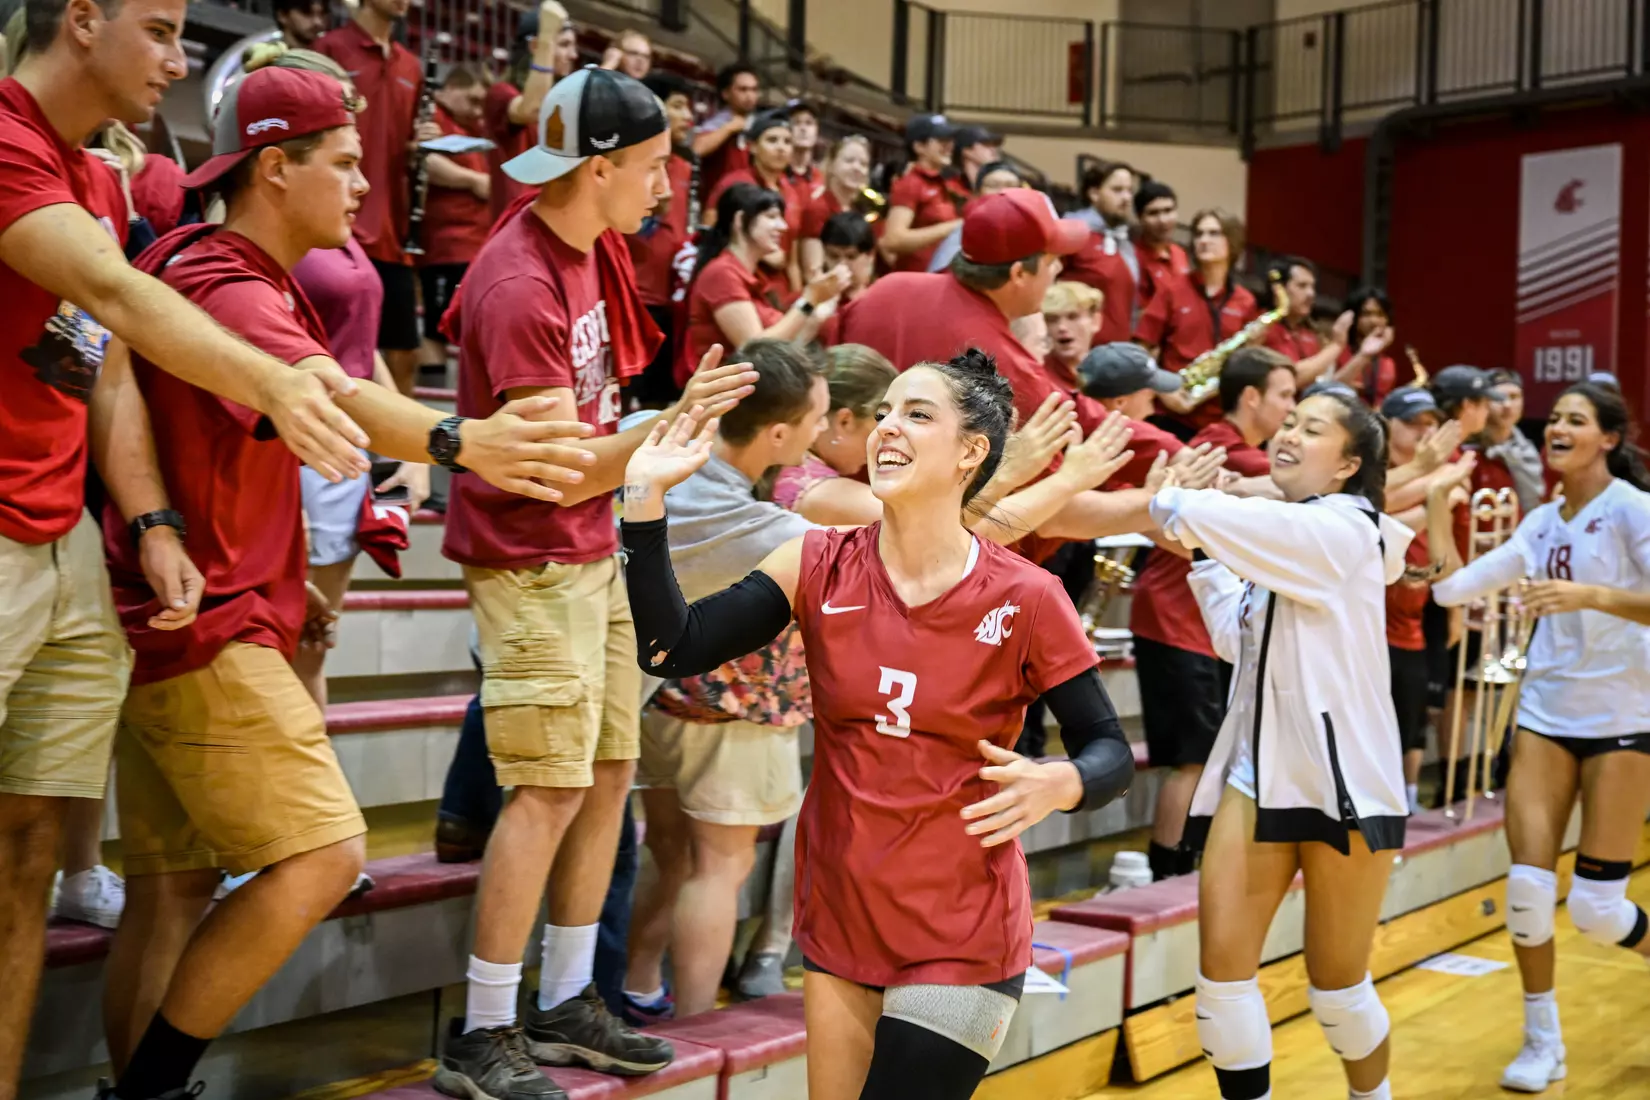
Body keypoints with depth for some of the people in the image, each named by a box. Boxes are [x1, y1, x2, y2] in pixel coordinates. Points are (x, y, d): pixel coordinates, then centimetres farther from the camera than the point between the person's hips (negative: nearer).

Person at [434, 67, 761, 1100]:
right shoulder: (518, 290, -22)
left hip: (594, 549, 9)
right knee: (554, 787, -9)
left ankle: (566, 1005, 23)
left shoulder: (594, 246, 6)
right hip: (532, 559, -9)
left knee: (611, 769, 11)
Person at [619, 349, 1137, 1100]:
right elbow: (671, 651, -9)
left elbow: (1111, 751, -4)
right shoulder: (819, 567, -3)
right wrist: (646, 500, -15)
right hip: (836, 919, 4)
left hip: (961, 944, -3)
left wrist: (1059, 784, -25)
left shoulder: (1024, 599, -11)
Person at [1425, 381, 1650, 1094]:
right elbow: (1451, 587, 9)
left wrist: (1592, 595, -33)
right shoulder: (1541, 524, 10)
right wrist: (1436, 498, 6)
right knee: (1527, 887, -3)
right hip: (1544, 716, 5)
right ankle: (1543, 1042, 13)